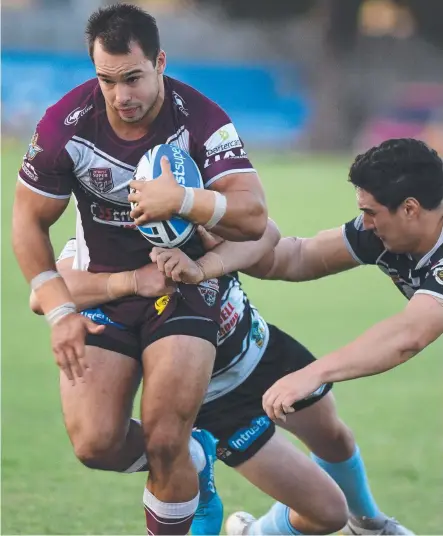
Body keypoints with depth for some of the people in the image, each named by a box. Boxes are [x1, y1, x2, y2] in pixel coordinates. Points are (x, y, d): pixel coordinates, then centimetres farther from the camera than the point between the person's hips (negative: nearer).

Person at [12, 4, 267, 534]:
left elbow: (253, 216, -25)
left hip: (183, 285, -2)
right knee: (95, 445, -13)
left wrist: (184, 201, -42)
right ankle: (185, 456, 20)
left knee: (164, 442, -18)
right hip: (103, 286, 2)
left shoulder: (201, 120, -19)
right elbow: (29, 221, -2)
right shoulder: (65, 125, -14)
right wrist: (59, 311, -9)